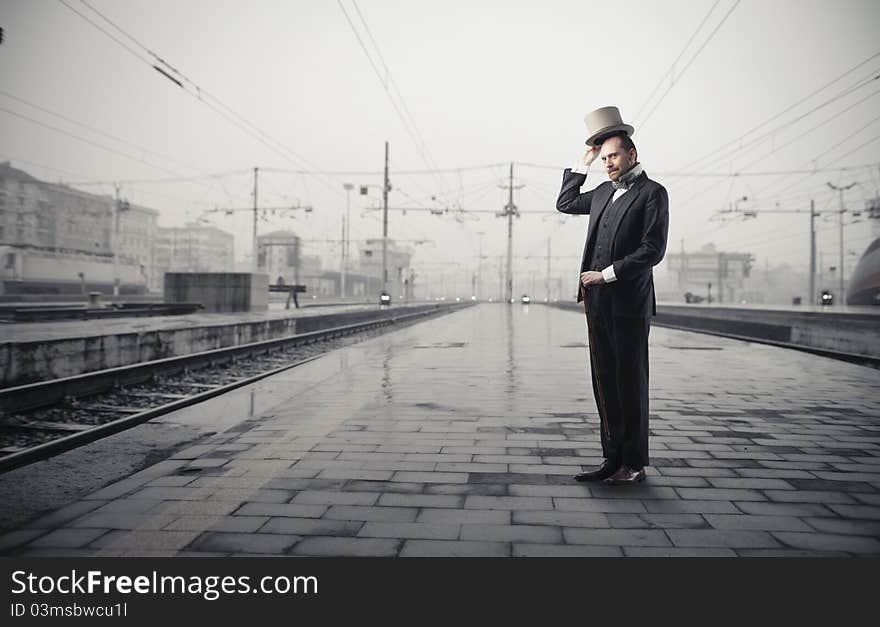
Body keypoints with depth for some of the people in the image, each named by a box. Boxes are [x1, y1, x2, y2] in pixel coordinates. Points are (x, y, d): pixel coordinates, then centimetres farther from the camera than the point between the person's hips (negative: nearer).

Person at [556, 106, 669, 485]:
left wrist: (607, 273, -13)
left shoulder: (652, 192, -2)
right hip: (597, 302, 7)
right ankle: (613, 460, 16)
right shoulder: (605, 192, 17)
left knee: (631, 383, 0)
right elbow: (565, 204, 30)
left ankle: (634, 464, 9)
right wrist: (583, 164, 21)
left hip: (629, 302, -7)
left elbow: (652, 250, -11)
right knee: (605, 383, 8)